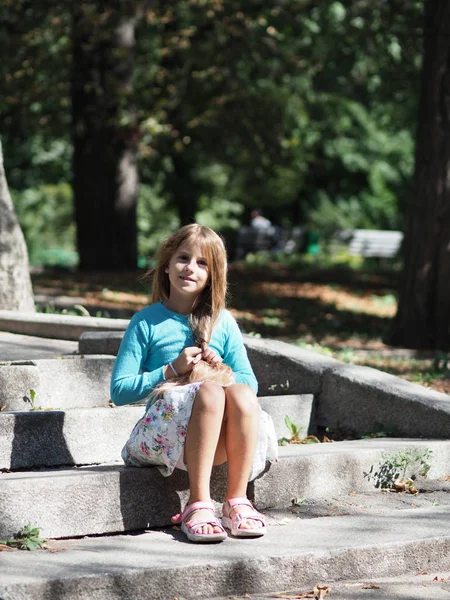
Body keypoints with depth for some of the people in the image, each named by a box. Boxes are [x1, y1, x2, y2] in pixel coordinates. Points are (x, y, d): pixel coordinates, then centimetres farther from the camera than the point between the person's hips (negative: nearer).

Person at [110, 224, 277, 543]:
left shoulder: (223, 322, 14)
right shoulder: (147, 322, 6)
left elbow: (250, 384, 15)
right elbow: (119, 391, 1)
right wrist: (171, 371, -9)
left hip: (218, 437, 2)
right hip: (165, 427, -2)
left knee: (239, 393, -32)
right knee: (209, 390, -34)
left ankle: (237, 500, -27)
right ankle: (199, 504, -35)